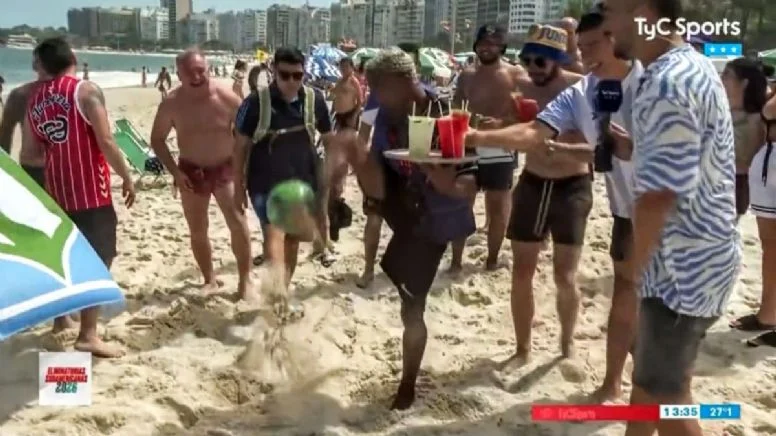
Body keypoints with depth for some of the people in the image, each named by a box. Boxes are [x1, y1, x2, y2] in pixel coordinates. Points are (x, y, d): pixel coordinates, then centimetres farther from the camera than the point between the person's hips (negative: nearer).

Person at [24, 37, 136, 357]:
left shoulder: (34, 100, 7)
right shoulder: (86, 91, -12)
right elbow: (106, 142, -17)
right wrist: (126, 177, -8)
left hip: (56, 188, 7)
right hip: (89, 189, -7)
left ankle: (61, 317, 36)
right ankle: (88, 335, -9)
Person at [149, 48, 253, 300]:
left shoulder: (227, 98, -15)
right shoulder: (171, 104, -12)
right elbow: (157, 139, -1)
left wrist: (242, 166, -10)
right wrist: (174, 171, -9)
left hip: (225, 168, -2)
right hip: (191, 171, 2)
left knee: (238, 223, -13)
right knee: (197, 231, 8)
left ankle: (245, 280, 0)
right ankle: (210, 280, 24)